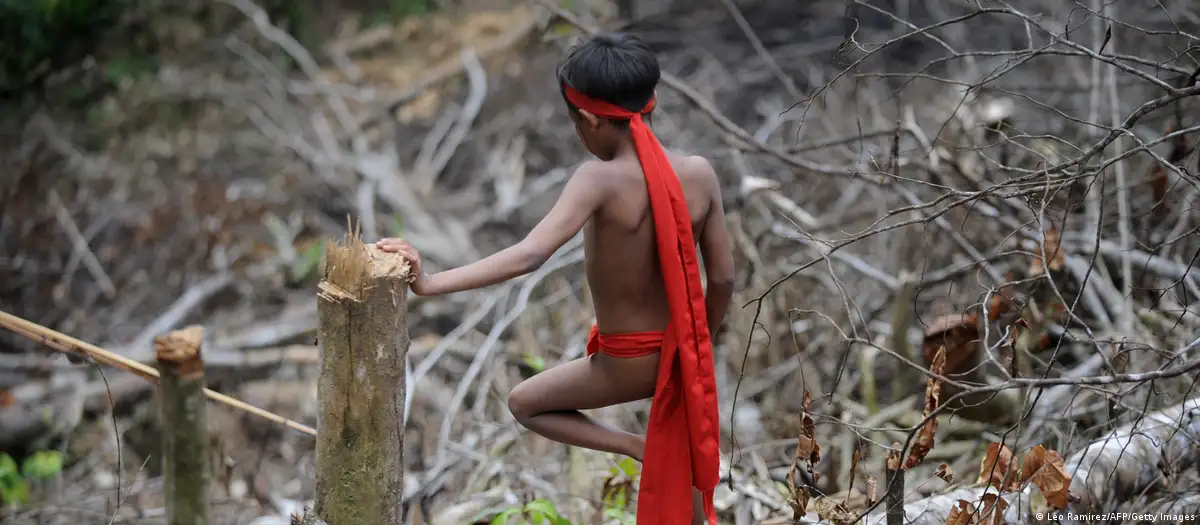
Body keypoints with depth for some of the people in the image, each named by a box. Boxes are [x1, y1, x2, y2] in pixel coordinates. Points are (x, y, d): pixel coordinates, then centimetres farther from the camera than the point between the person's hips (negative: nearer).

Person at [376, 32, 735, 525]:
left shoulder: (600, 180, -24)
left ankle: (638, 447, 7)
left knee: (525, 402, 21)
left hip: (627, 363, -5)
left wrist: (430, 283, -39)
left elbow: (529, 255, -36)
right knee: (682, 479, 24)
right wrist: (697, 346, 14)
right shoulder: (699, 172, -10)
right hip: (680, 353, 5)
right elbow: (722, 280, -3)